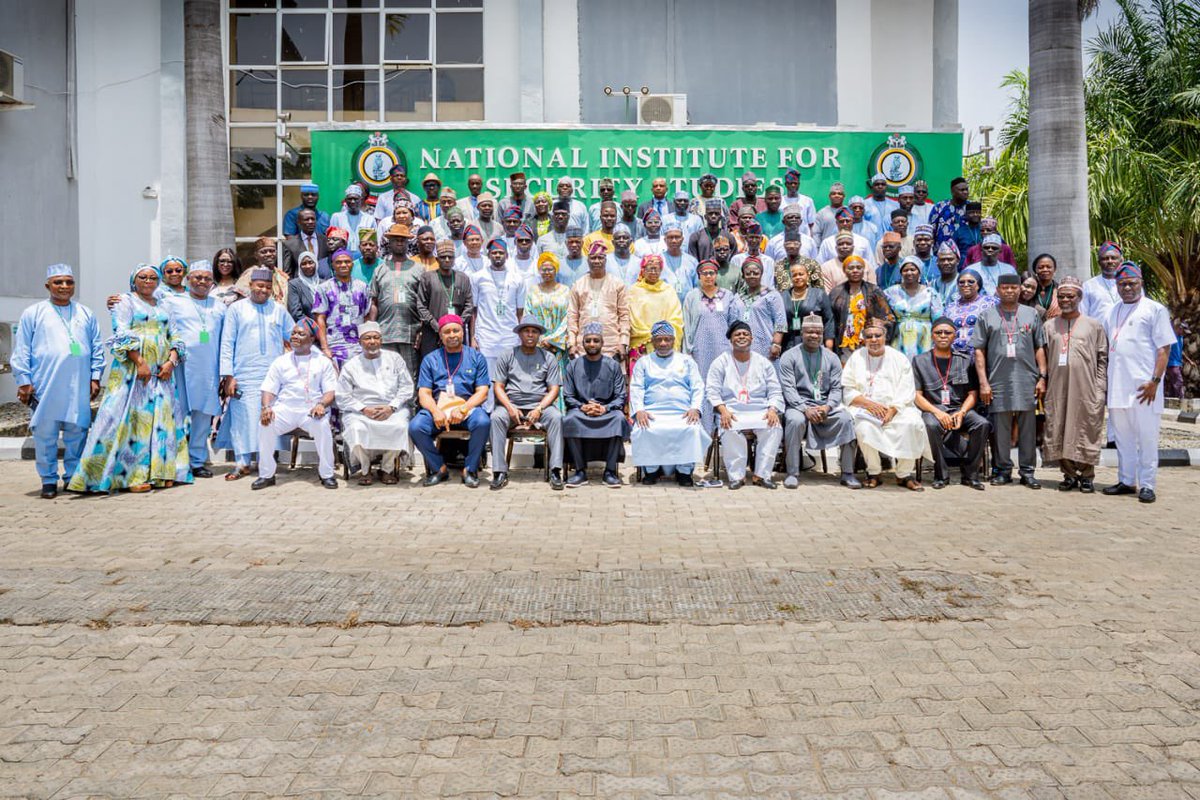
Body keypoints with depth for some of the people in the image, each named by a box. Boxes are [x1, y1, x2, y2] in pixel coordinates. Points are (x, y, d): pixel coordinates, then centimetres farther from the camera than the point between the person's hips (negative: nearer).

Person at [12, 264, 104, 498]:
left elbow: (97, 348, 15)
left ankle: (73, 476, 16)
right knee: (45, 435, 1)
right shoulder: (33, 313, 7)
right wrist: (23, 381, -1)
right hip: (45, 387, -2)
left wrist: (95, 377, 7)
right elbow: (21, 351, 5)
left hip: (79, 387, 2)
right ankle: (49, 481, 10)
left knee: (77, 432, 4)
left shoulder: (86, 314, 14)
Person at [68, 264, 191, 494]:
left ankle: (159, 472, 5)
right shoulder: (126, 302, 3)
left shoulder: (163, 307, 20)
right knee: (132, 418, -8)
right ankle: (132, 476, -8)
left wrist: (171, 362, -3)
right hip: (132, 370, -5)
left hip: (161, 372, 6)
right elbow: (122, 336, -8)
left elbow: (175, 337, 15)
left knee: (162, 420, 2)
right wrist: (140, 362, -18)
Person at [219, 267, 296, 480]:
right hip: (244, 376, -2)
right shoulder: (237, 309, 8)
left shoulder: (279, 310, 13)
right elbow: (227, 344, 5)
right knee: (243, 417, -3)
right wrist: (228, 376, -3)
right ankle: (242, 463, 4)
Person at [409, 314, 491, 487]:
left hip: (468, 406, -1)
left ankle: (470, 470, -13)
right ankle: (439, 468, -4)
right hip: (437, 407, 1)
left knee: (483, 422, -34)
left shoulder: (476, 357, 11)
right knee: (415, 427, -27)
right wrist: (436, 411, -18)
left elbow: (482, 392, 2)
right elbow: (424, 393, 5)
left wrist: (462, 409, -16)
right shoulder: (430, 359, 14)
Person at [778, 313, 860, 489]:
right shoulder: (789, 356, 2)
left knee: (846, 418, -24)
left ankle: (847, 473, -13)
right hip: (798, 404, -3)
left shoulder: (831, 357, 12)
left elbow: (836, 388, 6)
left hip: (826, 405, 3)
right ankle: (792, 473, -22)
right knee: (795, 420, -35)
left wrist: (827, 407, -14)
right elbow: (788, 389, -8)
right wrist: (806, 409, -22)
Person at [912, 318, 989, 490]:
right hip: (932, 409, -2)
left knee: (982, 424, -27)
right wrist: (937, 412, -15)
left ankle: (970, 474, -13)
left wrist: (961, 413, -11)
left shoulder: (965, 360, 13)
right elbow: (917, 395, 1)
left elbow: (972, 394, 10)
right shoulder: (919, 360, 8)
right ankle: (941, 474, -19)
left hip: (959, 409, 2)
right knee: (931, 425, -36)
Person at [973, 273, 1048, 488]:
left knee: (1028, 428, 3)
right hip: (998, 382, -1)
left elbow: (1040, 348, 11)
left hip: (1027, 381, 1)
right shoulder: (987, 316, 7)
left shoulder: (1031, 314, 12)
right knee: (1000, 428, 3)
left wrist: (1042, 376, 2)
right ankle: (1003, 470, 13)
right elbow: (979, 351, 3)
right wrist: (983, 382, -4)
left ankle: (1027, 472, 10)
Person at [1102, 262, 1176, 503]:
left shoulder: (1155, 309, -2)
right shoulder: (1113, 312, 16)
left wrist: (1155, 381, -15)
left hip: (1144, 387, -6)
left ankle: (1146, 485, 5)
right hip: (1117, 386, 6)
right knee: (1123, 437, 12)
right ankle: (1126, 481, 21)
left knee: (1147, 438, -1)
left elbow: (1164, 348, -7)